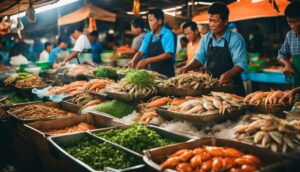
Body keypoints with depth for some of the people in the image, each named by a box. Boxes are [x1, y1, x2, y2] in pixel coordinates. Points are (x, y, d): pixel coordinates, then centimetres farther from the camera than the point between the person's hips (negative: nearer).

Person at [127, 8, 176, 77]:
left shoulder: (168, 34, -9)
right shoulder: (148, 36, 9)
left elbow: (168, 55, -18)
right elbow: (141, 52, 9)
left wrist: (147, 60, -23)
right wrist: (133, 61, -11)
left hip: (166, 73, -5)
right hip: (152, 72, 5)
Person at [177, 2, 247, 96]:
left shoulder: (236, 39, -11)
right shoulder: (206, 38, 6)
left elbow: (240, 64, -18)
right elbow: (199, 58, 10)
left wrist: (228, 74, -37)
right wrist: (186, 68, -8)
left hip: (231, 87, -4)